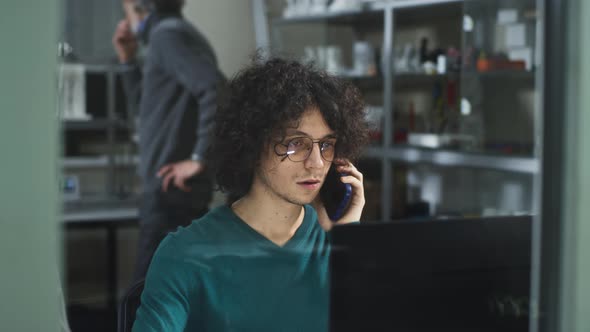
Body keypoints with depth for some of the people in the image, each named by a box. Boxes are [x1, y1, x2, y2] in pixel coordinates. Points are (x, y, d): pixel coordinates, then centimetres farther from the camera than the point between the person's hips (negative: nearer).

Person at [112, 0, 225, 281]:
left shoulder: (169, 35, -11)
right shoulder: (167, 35, 19)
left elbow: (216, 90, -26)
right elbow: (149, 105, 31)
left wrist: (199, 158, -23)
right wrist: (128, 60, 19)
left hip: (172, 186, -10)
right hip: (174, 188, 10)